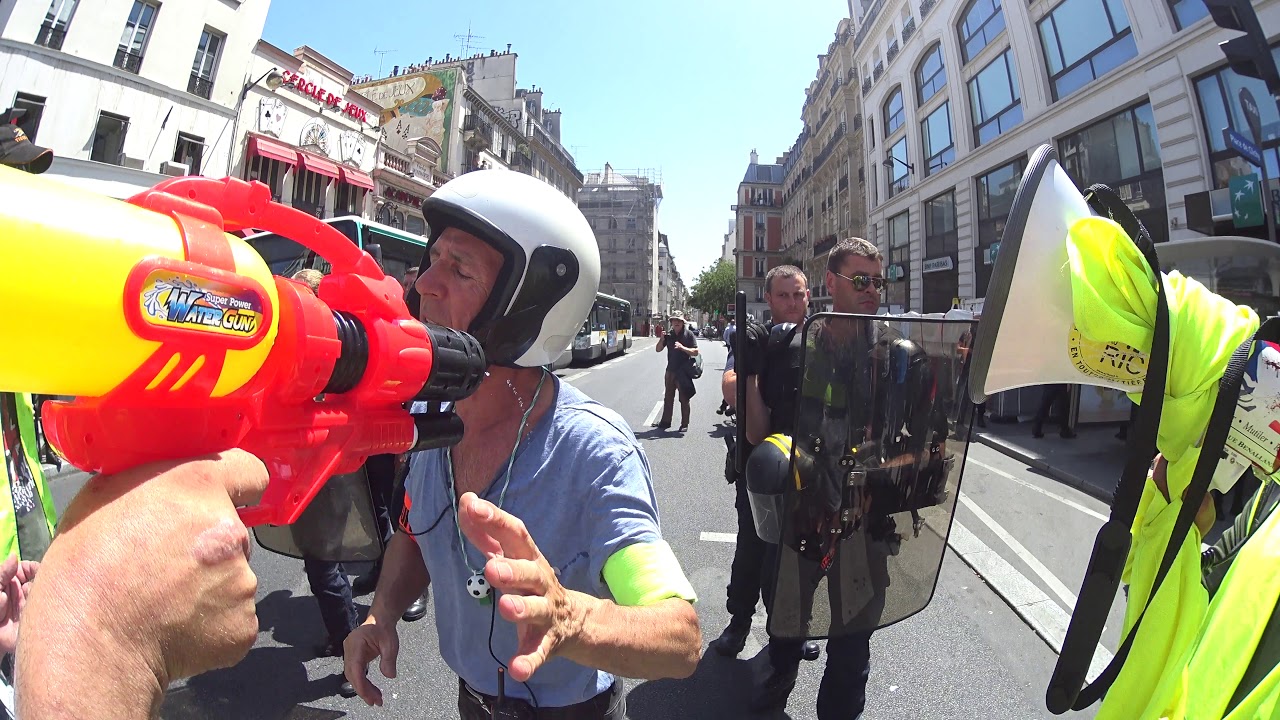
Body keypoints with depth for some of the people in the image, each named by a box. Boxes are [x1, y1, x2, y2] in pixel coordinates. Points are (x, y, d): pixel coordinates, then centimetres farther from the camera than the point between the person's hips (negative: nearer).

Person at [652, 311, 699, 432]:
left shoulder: (689, 335, -6)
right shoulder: (669, 334, 6)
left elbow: (695, 352, -10)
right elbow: (658, 349, 7)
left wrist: (682, 347, -22)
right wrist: (661, 339, -11)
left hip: (683, 371, -4)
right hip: (670, 370, 5)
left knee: (684, 399, 3)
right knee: (668, 397, 13)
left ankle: (684, 424, 12)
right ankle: (665, 421, 24)